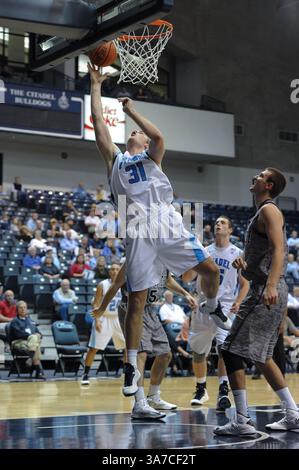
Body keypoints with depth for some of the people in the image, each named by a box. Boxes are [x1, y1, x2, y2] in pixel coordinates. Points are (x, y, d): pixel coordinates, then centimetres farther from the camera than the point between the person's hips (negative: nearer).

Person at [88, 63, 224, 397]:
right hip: (139, 232, 0)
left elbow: (159, 136, -3)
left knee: (210, 270, -5)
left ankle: (212, 308, 28)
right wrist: (96, 86, 15)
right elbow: (99, 124, 14)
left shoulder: (152, 157, 19)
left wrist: (130, 110, 3)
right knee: (136, 299, -3)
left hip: (168, 226, 0)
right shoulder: (115, 159, 22)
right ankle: (131, 366, 3)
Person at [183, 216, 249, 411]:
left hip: (225, 306, -3)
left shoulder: (237, 254, 3)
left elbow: (245, 283, 5)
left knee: (224, 346, -23)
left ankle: (223, 392, -24)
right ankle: (201, 390, 29)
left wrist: (238, 302, -12)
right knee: (198, 351, 10)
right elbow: (187, 278, 6)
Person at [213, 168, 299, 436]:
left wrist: (271, 286, -35)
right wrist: (244, 263, 14)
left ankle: (242, 422, -12)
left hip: (267, 293, -10)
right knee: (260, 356, 16)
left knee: (232, 351, -11)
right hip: (264, 292, 10)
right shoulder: (262, 213, 23)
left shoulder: (269, 210, -8)